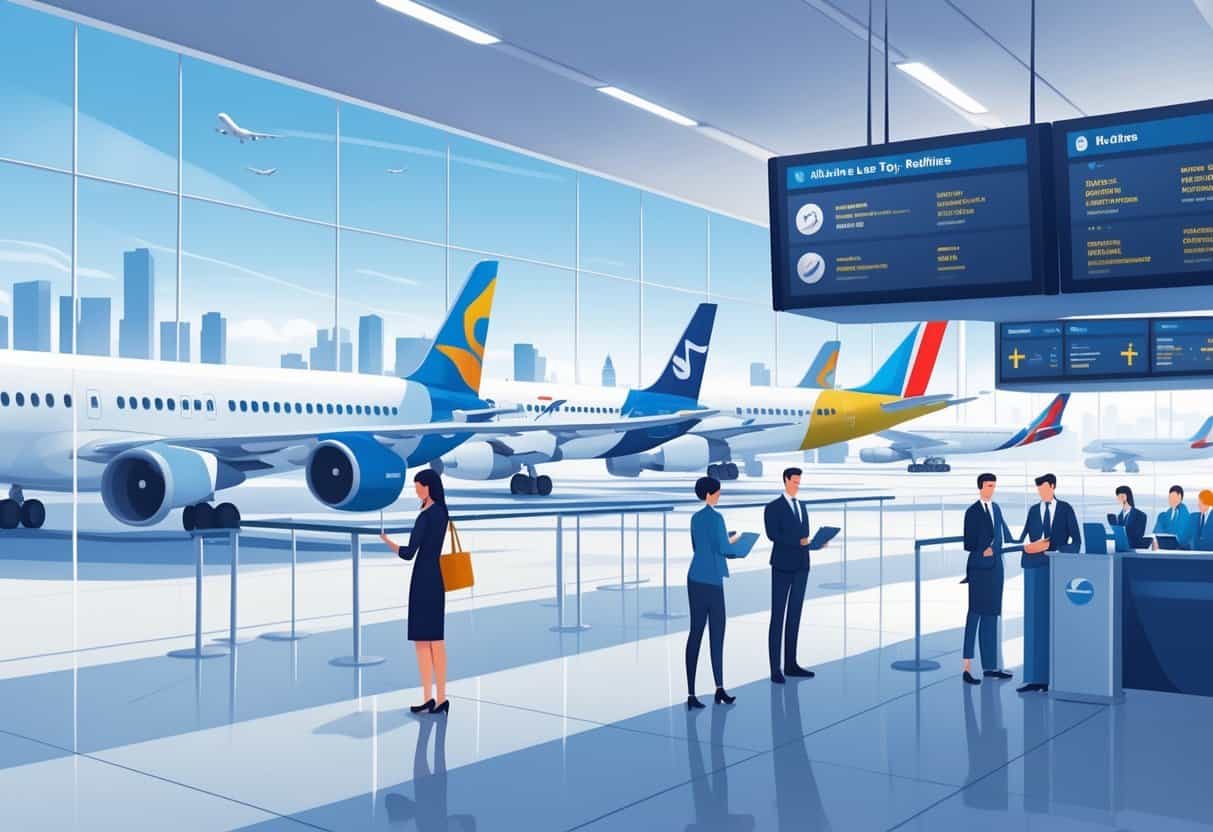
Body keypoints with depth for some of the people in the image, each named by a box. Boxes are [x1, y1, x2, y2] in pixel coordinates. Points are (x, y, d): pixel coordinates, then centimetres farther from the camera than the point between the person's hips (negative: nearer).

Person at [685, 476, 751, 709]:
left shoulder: (696, 518, 13)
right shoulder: (716, 517, -12)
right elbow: (723, 548, -15)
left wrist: (726, 542, 21)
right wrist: (737, 545, 5)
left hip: (695, 578, 7)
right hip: (711, 581, -7)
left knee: (695, 632, 4)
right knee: (717, 633, 3)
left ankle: (691, 694, 1)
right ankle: (719, 688, 4)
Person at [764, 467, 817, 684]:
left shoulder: (801, 507, 17)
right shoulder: (773, 507, -7)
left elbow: (804, 535, 17)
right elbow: (773, 535, -19)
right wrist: (799, 541, -24)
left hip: (801, 566, 7)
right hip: (783, 565, -7)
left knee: (794, 616, 10)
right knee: (778, 617, -5)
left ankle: (790, 665, 16)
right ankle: (775, 669, -4)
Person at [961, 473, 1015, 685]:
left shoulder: (996, 508, 13)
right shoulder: (972, 512, -6)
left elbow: (1005, 534, 20)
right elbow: (968, 543, -9)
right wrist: (982, 551, -22)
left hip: (995, 567, 7)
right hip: (979, 568, -7)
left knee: (991, 616, 11)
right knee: (974, 614, -8)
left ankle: (989, 666, 17)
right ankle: (967, 668, -7)